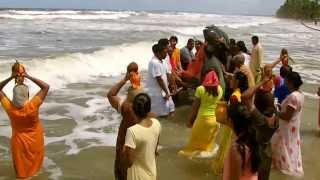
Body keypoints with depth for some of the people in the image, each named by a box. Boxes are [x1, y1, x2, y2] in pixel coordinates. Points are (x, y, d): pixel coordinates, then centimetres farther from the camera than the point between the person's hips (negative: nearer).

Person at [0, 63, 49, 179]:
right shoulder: (32, 106, -32)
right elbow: (46, 87, -24)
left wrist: (10, 78, -21)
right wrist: (29, 77, -26)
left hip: (19, 140, 1)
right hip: (35, 139, -1)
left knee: (21, 167, 22)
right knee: (34, 160, 28)